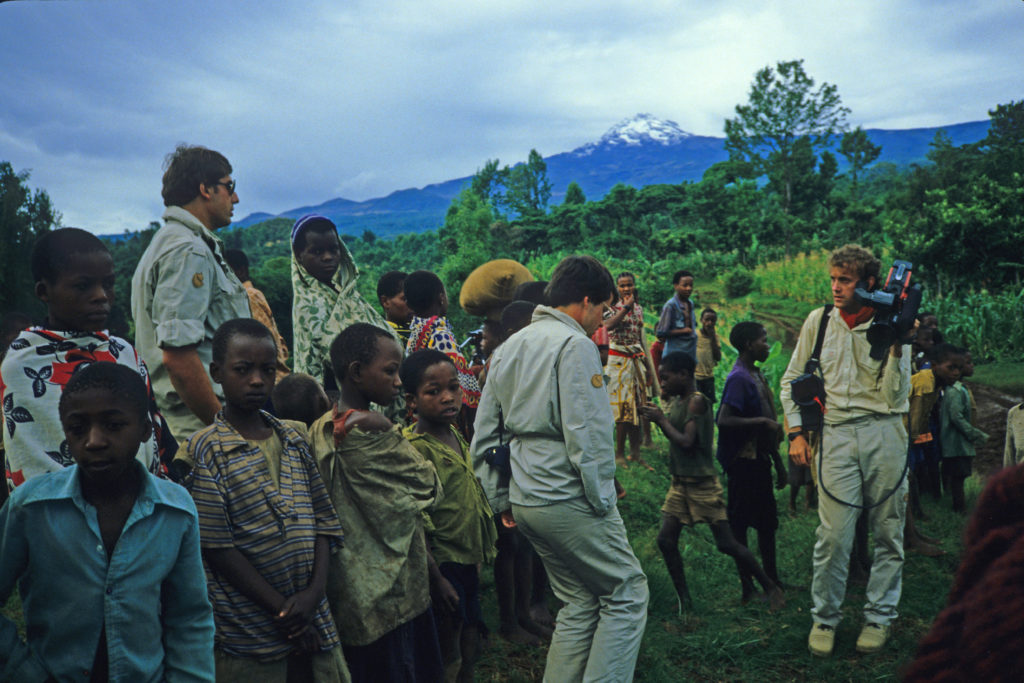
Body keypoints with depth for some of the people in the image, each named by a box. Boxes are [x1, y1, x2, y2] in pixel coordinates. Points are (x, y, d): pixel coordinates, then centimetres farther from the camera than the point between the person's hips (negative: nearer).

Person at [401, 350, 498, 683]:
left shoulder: (457, 437, 6)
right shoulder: (415, 448, -20)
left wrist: (484, 548, 19)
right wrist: (437, 578, -20)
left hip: (468, 561, 8)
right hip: (443, 565, -8)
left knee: (470, 644, 20)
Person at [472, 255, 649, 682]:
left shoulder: (507, 348, 15)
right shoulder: (574, 344, -11)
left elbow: (484, 436, 15)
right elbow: (586, 434, -19)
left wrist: (500, 501, 17)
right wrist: (601, 500, -10)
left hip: (524, 499, 9)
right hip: (568, 499, -9)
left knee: (580, 601, 17)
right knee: (627, 595, 3)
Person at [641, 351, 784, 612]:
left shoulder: (697, 401, -16)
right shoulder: (676, 400, 9)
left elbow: (686, 442, -23)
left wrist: (662, 419, -13)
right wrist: (660, 416, 3)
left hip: (702, 484, -8)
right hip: (680, 483, 8)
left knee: (726, 544, -1)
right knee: (666, 540, 1)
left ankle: (770, 588, 16)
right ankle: (684, 600, 13)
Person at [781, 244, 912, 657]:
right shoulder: (818, 321, 5)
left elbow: (895, 397, -5)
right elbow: (792, 380, 12)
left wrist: (896, 350, -16)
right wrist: (796, 432, 5)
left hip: (884, 433, 0)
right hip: (836, 433, 0)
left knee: (888, 533, 7)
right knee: (833, 535, -5)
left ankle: (879, 617, 23)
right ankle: (825, 619, 12)